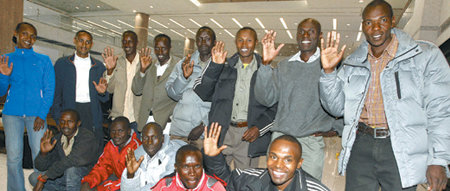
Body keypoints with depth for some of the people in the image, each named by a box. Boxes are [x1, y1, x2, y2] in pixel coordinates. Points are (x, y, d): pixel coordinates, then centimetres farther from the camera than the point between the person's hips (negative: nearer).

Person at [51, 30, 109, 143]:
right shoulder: (62, 63, 9)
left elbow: (104, 99, 14)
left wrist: (102, 93, -9)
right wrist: (58, 119, -2)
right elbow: (56, 94, 7)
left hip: (93, 114, 1)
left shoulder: (99, 66, 12)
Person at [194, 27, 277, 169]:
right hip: (222, 133, 1)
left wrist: (259, 127, -9)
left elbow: (276, 107, 5)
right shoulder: (224, 69, 10)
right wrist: (215, 66, -10)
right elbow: (201, 93, 0)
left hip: (249, 135, -1)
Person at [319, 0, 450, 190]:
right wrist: (329, 71, -3)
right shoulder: (352, 63, 11)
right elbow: (337, 108, 10)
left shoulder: (425, 55, 2)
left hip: (402, 150, -2)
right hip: (360, 147, 3)